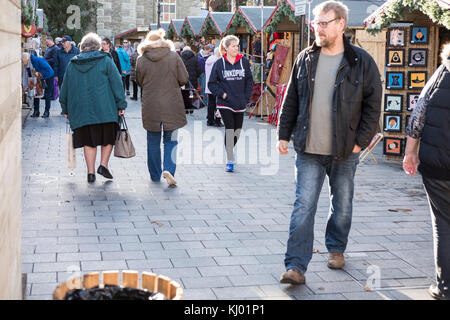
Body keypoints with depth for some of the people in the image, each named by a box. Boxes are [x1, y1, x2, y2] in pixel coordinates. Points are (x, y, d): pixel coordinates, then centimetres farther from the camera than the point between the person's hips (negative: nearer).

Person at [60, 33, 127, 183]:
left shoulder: (72, 64, 10)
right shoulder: (105, 60, 1)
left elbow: (65, 89, 14)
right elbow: (116, 83, -3)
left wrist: (66, 109, 21)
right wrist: (121, 105, 0)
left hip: (81, 111, 3)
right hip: (104, 109, -2)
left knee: (88, 141, 7)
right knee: (108, 137, 13)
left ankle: (91, 172, 5)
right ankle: (103, 165, 1)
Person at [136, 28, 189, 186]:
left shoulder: (142, 60, -3)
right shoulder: (173, 56, -4)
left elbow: (139, 82, 8)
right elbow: (184, 79, -2)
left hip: (150, 106, 1)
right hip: (172, 105, -1)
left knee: (153, 141, 13)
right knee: (170, 140, 7)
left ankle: (155, 175, 19)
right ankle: (169, 168, -13)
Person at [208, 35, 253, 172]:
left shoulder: (244, 62, 3)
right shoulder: (219, 63, -3)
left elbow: (249, 80, 11)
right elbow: (212, 84, 2)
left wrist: (246, 98, 3)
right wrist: (222, 94, -10)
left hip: (240, 103, 3)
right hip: (225, 103, -3)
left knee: (237, 131, 10)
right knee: (229, 130, -10)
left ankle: (229, 152, 35)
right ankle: (229, 161, -4)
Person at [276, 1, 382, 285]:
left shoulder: (361, 62, -4)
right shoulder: (306, 59, 5)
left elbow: (373, 105, -2)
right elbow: (291, 100, 11)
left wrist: (361, 141, -7)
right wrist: (284, 134, 7)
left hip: (344, 152, -1)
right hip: (309, 151, 1)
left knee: (343, 205, 14)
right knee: (304, 206, -4)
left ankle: (336, 249, 38)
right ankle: (296, 267, -3)